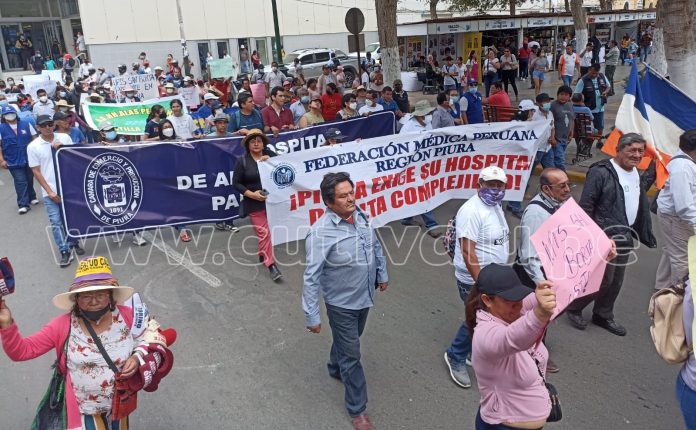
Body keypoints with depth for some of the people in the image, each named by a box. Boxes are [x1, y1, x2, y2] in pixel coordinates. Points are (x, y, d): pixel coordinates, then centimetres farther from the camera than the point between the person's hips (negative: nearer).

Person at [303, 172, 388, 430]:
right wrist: (311, 315, -24)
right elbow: (312, 278, -26)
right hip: (342, 303, -6)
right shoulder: (321, 233, -29)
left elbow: (376, 246, 10)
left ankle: (336, 369, 59)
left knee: (348, 341, 30)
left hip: (365, 296, 7)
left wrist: (382, 274, 17)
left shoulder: (360, 216, -9)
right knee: (351, 355, 8)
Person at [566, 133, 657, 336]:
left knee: (616, 281, 14)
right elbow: (585, 205, -18)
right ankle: (573, 307, 16)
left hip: (626, 236, 8)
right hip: (605, 236, -8)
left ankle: (603, 316, 30)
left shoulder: (636, 174, 11)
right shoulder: (601, 172, -16)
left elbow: (641, 207, 19)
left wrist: (645, 234, 14)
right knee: (603, 279, -4)